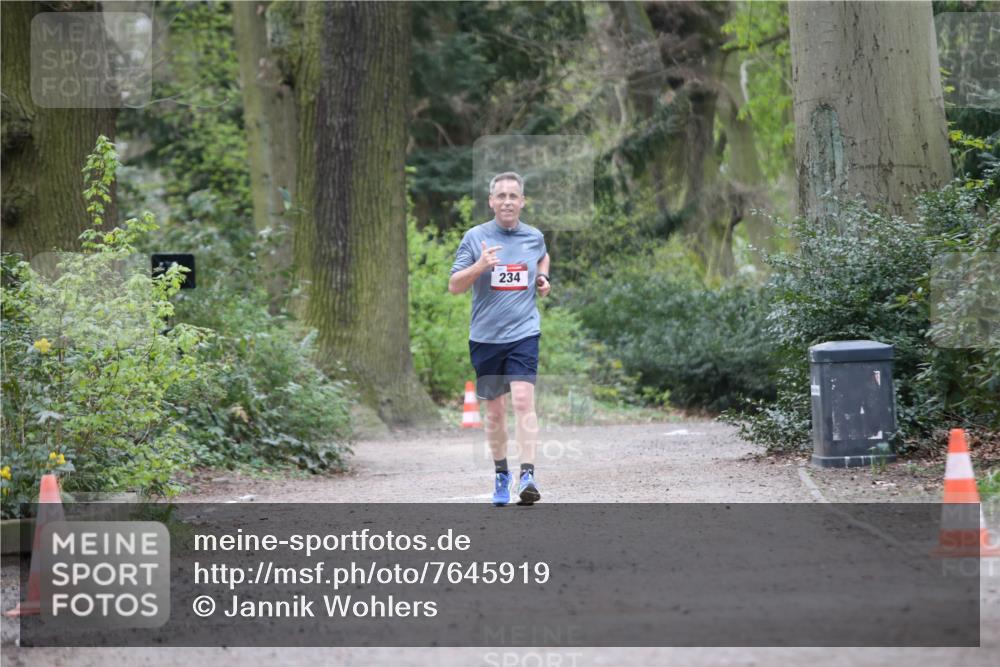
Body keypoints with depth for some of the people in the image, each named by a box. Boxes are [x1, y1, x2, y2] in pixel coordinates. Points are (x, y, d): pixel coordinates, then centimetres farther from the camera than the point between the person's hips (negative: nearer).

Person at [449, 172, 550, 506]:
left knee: (523, 400, -17)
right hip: (485, 336, 0)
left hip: (524, 332, 0)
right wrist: (479, 266, -19)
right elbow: (454, 286, -3)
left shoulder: (535, 237, 6)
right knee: (495, 410, 8)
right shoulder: (475, 237, -1)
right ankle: (501, 473, 25)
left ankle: (527, 475, -22)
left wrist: (543, 277, 10)